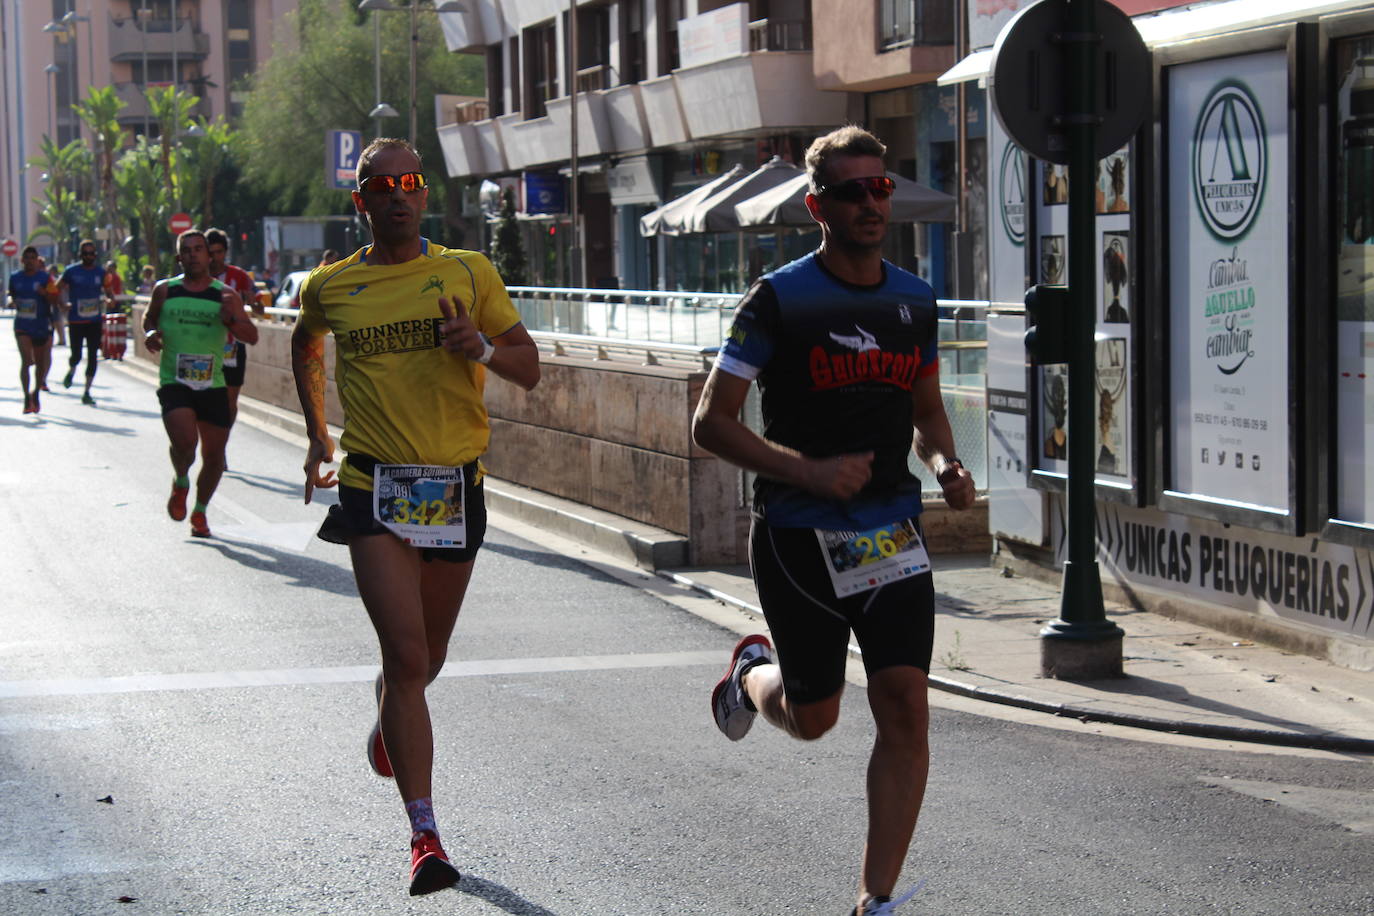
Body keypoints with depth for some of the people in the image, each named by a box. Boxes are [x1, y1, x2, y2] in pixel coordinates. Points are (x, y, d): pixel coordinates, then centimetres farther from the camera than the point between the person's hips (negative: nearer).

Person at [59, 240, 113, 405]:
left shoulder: (101, 272, 4)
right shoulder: (71, 271, -2)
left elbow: (107, 290, 16)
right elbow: (56, 289, 5)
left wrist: (109, 299, -7)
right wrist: (63, 304, -11)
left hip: (95, 321, 2)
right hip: (76, 321, -2)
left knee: (92, 357, -2)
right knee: (76, 356, -3)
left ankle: (87, 393, 6)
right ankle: (71, 371, 34)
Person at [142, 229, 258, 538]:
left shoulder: (225, 295, 3)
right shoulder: (165, 291, 6)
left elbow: (252, 336, -1)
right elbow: (149, 318, 24)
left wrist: (230, 320, -21)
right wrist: (150, 333, 1)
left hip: (213, 384, 2)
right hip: (174, 382, -2)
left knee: (214, 454, 5)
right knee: (185, 441, -24)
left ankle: (199, 512, 28)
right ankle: (180, 483, 10)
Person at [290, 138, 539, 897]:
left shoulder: (469, 275, 2)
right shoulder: (330, 287, 4)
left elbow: (529, 369, 3)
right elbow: (305, 343, 27)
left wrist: (481, 348, -17)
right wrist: (316, 432, 22)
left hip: (455, 486, 2)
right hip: (373, 488, -2)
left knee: (426, 658, 16)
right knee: (407, 659, -13)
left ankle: (387, 723, 52)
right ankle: (424, 837, -12)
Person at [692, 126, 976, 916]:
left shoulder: (915, 301, 8)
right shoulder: (779, 300, -8)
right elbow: (711, 422, -9)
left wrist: (947, 464, 0)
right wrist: (809, 470, -20)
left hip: (893, 531, 4)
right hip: (799, 533, -3)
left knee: (905, 704, -10)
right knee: (814, 717, 9)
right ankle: (752, 673, 46)